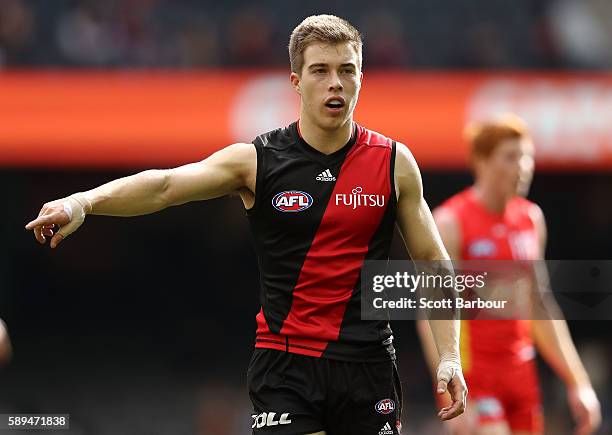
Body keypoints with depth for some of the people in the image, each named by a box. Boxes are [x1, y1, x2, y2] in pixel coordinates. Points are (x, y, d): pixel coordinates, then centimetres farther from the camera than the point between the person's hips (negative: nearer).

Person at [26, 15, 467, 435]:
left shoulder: (395, 162, 3)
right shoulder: (257, 161, -2)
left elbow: (432, 261, 10)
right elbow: (164, 185, -17)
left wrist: (449, 357, 1)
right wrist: (82, 202, -34)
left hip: (367, 361, 2)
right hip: (285, 363, -1)